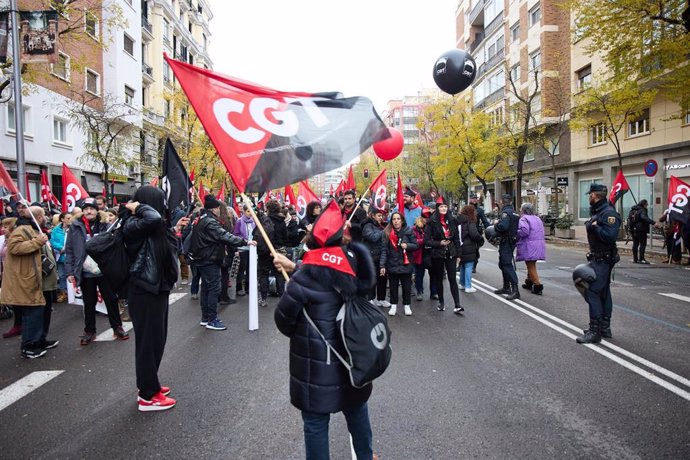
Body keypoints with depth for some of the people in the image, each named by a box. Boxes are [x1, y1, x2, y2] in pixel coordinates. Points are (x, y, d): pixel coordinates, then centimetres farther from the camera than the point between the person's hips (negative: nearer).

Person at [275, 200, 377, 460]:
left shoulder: (309, 273, -20)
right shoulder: (351, 260, -5)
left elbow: (284, 316, -12)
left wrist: (294, 333, 7)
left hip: (316, 360, -6)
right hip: (352, 353, 6)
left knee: (316, 421, 10)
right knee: (356, 409, 26)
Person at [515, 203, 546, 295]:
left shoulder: (524, 219, -11)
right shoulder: (537, 219, 18)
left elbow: (524, 231, -26)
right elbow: (541, 232, 16)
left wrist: (516, 233, -10)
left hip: (529, 247, -9)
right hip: (539, 245, 9)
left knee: (531, 267, -5)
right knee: (531, 265, 22)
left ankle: (537, 286, -8)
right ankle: (529, 283, 32)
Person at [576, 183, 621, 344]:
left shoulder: (609, 213, -18)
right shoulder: (597, 212, 14)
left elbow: (610, 236, -29)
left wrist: (595, 226, -20)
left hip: (603, 259, -11)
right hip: (598, 258, 11)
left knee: (592, 292, -11)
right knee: (603, 292, 15)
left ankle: (595, 331, -8)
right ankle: (605, 328, 25)